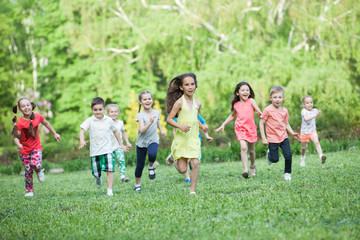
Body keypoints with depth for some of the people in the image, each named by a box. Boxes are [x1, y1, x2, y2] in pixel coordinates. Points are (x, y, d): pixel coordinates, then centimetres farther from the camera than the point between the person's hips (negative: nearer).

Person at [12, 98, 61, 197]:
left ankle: (39, 171, 10)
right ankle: (29, 191, 20)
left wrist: (55, 134, 18)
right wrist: (18, 145, -36)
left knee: (36, 164, -26)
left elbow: (46, 123, 11)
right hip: (24, 149, 0)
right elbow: (16, 137, -15)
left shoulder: (38, 117, -9)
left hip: (36, 147, 0)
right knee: (28, 171, 2)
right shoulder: (19, 123, -16)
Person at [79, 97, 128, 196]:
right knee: (96, 172, 8)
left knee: (110, 170, -14)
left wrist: (121, 144, 22)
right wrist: (82, 141, -35)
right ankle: (98, 178, 44)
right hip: (95, 151, 0)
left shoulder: (109, 120, 3)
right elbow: (82, 130, -16)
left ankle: (110, 190, -11)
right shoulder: (90, 121, -4)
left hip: (107, 150, 0)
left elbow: (115, 131, 17)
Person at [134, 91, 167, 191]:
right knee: (140, 165, 4)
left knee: (152, 154, -33)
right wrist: (150, 122, -35)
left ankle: (151, 167, 0)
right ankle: (137, 185, 25)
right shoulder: (141, 115, -12)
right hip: (141, 142, -1)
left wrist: (161, 130, 9)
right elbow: (142, 130, -24)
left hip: (153, 140, 1)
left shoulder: (156, 112, 1)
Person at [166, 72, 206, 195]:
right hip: (181, 139, -3)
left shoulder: (197, 103, 7)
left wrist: (202, 126, 5)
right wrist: (181, 126, -22)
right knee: (182, 170, 0)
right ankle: (175, 159, 35)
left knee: (195, 163, -13)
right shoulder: (179, 102, -8)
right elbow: (169, 119, -7)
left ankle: (192, 190, -1)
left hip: (194, 139, 3)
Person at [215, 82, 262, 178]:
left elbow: (259, 111, -9)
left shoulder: (251, 101, 1)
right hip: (240, 128, 0)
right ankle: (245, 169, -25)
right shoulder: (236, 105, 7)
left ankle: (252, 166, 40)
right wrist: (223, 124, 21)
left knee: (251, 150, 14)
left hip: (251, 128, 0)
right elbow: (232, 115, 25)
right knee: (243, 147, -20)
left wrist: (261, 114, -33)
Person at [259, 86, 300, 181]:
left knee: (288, 155, -9)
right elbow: (261, 123, -6)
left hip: (283, 137, 4)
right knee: (275, 159, 0)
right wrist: (263, 138, -10)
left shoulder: (284, 111, 5)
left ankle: (287, 173, 11)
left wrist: (292, 133, 1)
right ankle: (269, 153, 34)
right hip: (272, 138, -4)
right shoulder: (268, 110, -10)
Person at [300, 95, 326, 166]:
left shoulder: (315, 110, 0)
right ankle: (302, 158, 40)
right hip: (304, 132, -2)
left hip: (312, 131, 2)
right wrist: (315, 115, -42)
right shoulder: (304, 111, -15)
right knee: (303, 148, 12)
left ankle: (321, 156, -39)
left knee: (317, 142, -26)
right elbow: (306, 118, -35)